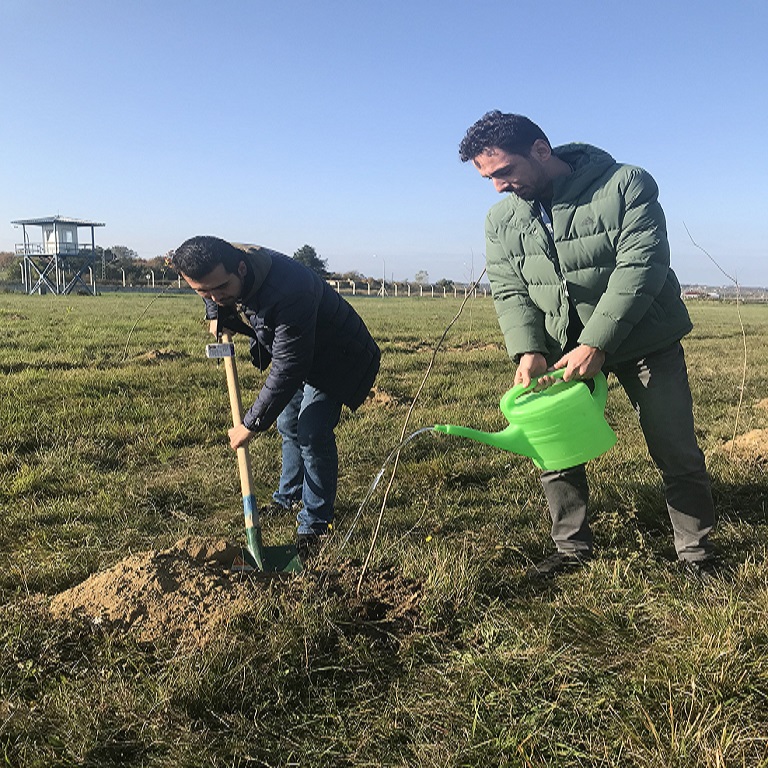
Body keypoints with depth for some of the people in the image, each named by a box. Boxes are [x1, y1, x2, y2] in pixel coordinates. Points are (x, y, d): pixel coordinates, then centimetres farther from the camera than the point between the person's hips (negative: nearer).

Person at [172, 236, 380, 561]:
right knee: (288, 424, 17)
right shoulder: (223, 279, -16)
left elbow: (288, 369, -38)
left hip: (336, 359, -8)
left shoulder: (288, 290, -43)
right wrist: (219, 318, -12)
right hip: (293, 351, 8)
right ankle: (289, 498, 37)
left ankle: (314, 525, -1)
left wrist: (252, 423, -32)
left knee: (312, 435, -15)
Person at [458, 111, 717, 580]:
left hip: (644, 341, -3)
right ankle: (573, 548, 22)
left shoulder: (626, 185, -16)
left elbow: (641, 265, -24)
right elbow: (509, 291, -2)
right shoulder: (502, 220, -1)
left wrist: (597, 344, -30)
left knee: (676, 451, 3)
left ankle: (696, 550, 22)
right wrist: (529, 351, -20)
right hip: (561, 349, 4)